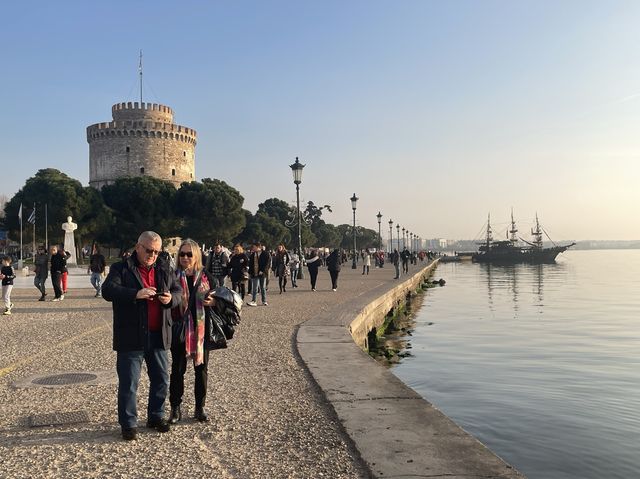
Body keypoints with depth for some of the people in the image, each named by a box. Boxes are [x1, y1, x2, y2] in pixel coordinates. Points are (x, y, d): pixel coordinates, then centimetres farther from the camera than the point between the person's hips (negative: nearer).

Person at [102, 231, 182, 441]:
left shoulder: (164, 270, 10)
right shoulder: (121, 268, -4)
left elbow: (179, 291, 12)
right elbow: (108, 290, -18)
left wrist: (171, 298, -12)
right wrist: (136, 294, -31)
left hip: (158, 336, 5)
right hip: (131, 337, -5)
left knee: (161, 379, 14)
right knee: (128, 383, 3)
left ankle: (156, 416, 31)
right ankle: (128, 424, 16)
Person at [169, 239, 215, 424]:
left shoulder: (206, 276, 1)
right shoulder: (174, 276, -1)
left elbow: (216, 299, 8)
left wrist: (212, 301, -13)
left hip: (202, 329, 1)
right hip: (180, 330, -1)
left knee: (201, 368, 10)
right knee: (177, 369, 6)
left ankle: (200, 407, 24)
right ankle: (175, 409, 20)